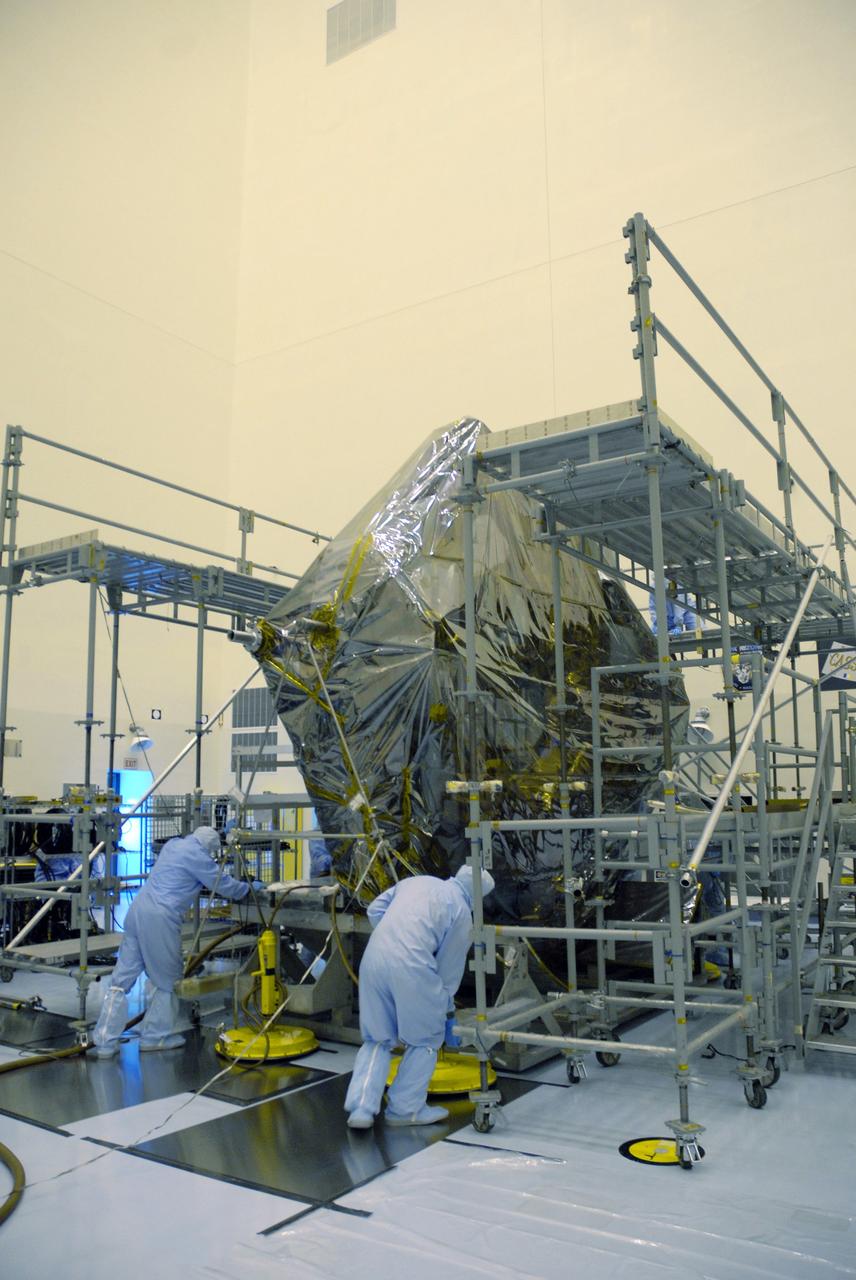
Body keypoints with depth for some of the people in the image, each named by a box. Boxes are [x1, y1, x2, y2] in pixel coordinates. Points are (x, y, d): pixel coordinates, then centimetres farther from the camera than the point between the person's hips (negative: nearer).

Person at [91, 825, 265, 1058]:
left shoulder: (173, 845, 20)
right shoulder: (198, 855, -5)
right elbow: (223, 885, 2)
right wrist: (250, 887, 20)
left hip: (137, 909, 8)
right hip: (160, 918, -8)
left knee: (122, 979, 8)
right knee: (168, 981, 9)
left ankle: (105, 1041, 9)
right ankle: (154, 1036, 18)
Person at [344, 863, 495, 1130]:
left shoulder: (417, 881, 22)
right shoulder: (462, 912, 9)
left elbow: (375, 909, 19)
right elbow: (450, 967, 12)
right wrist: (448, 1010, 24)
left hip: (373, 959, 5)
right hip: (411, 966, -5)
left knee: (377, 1040, 19)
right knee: (426, 1039, 17)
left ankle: (361, 1107, 11)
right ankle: (405, 1109, 22)